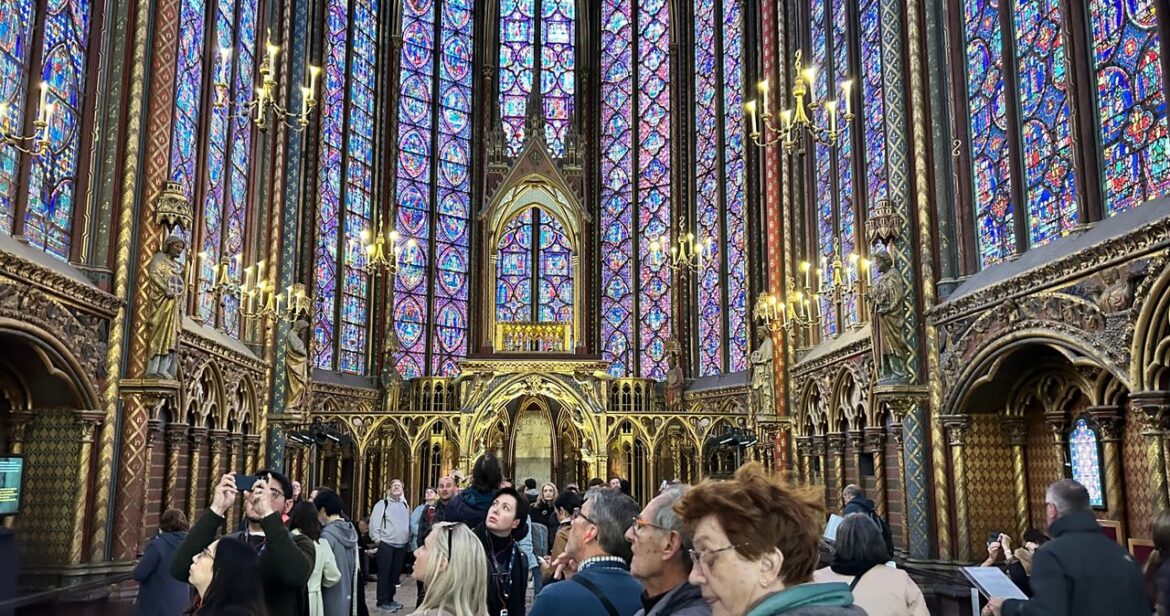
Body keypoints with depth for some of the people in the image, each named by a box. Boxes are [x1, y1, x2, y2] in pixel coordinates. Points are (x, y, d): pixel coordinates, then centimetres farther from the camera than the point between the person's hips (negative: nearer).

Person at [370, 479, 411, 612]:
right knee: (384, 573, -3)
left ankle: (390, 599, 21)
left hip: (401, 545, 6)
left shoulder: (405, 506, 15)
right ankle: (383, 601, 3)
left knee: (395, 573, 11)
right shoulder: (382, 504, -3)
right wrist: (377, 538, -14)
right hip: (386, 544, -6)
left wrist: (408, 538, 11)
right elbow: (374, 521, -9)